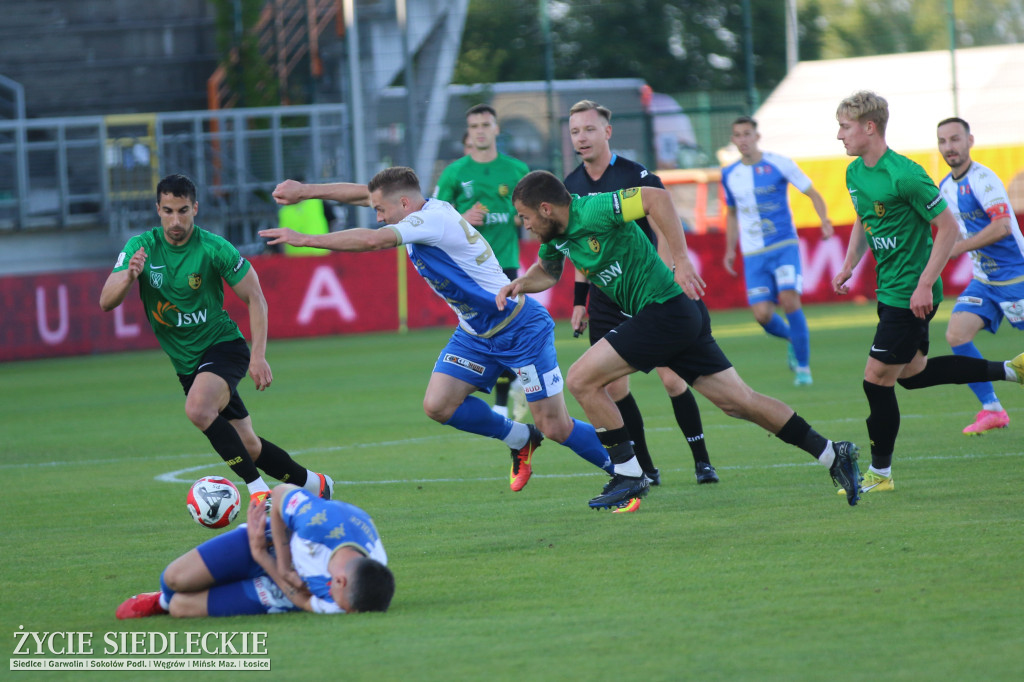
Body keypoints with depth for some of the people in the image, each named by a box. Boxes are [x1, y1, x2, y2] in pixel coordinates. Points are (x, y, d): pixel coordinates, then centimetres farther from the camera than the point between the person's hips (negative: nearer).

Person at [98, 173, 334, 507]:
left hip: (222, 345, -5)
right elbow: (106, 302, -13)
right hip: (185, 362, 5)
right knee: (247, 446, 9)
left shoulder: (214, 249, -16)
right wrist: (129, 277, -34)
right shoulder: (141, 247, -7)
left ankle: (259, 490, -24)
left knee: (198, 409, -33)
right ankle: (315, 484, 30)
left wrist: (258, 356, -16)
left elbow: (255, 298, -8)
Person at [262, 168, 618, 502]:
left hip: (520, 330, -9)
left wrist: (305, 239, -30)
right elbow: (361, 192, 13)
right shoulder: (425, 209, 1)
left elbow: (372, 240, -35)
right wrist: (306, 190, 7)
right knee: (438, 406, -5)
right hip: (475, 333, 9)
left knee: (555, 427, -8)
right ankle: (521, 438, 16)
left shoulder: (433, 218, -24)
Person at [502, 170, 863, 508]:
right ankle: (832, 455, 12)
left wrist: (681, 261, -30)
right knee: (739, 401, 9)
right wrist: (519, 284, 8)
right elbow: (546, 272, 29)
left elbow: (656, 197, -28)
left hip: (666, 310, -10)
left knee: (582, 379, -9)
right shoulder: (557, 234, 10)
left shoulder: (592, 211, -19)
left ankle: (628, 474, -1)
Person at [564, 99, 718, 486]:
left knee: (671, 378, -7)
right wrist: (580, 299, 15)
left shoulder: (636, 176, -11)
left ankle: (701, 461, 6)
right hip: (605, 301, 4)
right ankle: (645, 469, 6)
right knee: (613, 385, -3)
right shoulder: (571, 186, 6)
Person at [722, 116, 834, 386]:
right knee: (762, 315, -10)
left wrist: (825, 221, -15)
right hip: (753, 254, 3)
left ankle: (803, 367, -7)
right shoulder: (729, 174, 8)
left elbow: (812, 193, 2)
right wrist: (730, 249, 19)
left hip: (784, 246, -3)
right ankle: (793, 339, 25)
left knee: (789, 300, -22)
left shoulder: (779, 164, -3)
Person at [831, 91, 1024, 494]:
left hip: (910, 295, -9)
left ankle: (880, 474, 8)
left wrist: (925, 285, -22)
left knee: (877, 378, -6)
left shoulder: (904, 175, -22)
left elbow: (948, 227, -18)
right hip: (889, 290, 9)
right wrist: (849, 266, 9)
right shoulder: (855, 173, 4)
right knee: (911, 373, 19)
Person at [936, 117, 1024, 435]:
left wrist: (958, 248, -25)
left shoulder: (982, 179, -17)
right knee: (956, 334, -8)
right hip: (983, 280, 7)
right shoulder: (946, 187, 8)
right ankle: (992, 409, -1)